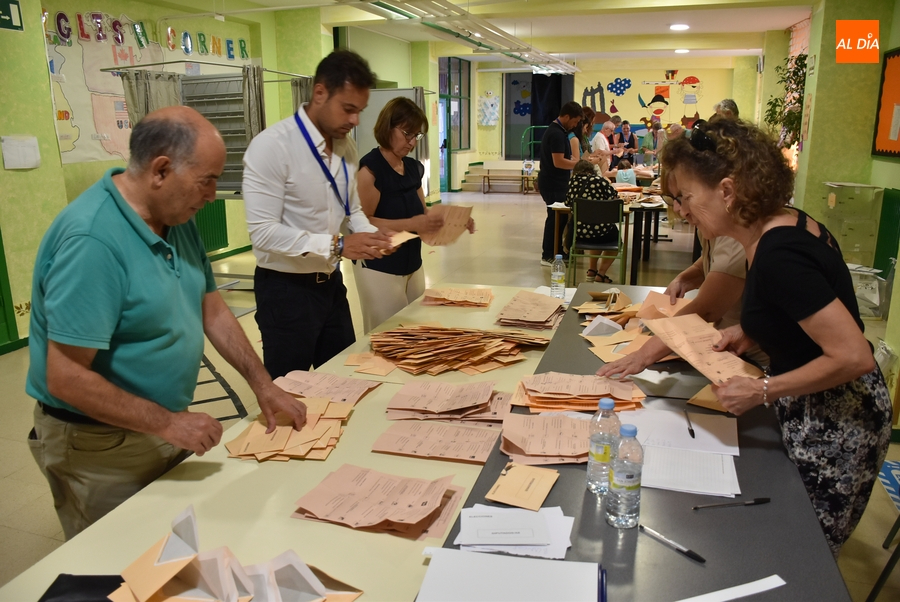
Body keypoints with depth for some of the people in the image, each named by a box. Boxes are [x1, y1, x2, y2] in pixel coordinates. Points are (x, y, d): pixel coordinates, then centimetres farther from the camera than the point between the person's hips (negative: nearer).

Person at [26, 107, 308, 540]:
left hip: (165, 427, 8)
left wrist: (262, 384, 3)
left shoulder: (178, 219, -1)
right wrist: (167, 423, -23)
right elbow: (65, 378, -27)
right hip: (101, 449, -7)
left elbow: (212, 309, 7)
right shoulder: (91, 239, -28)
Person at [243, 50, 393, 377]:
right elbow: (264, 232, -23)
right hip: (286, 289, -7)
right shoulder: (272, 145, -19)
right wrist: (338, 245, -27)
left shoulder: (346, 146, 4)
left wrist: (372, 235, -6)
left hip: (330, 282, 7)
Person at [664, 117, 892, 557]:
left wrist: (761, 391, -22)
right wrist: (751, 333, 1)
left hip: (833, 429, -9)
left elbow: (854, 357, -29)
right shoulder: (787, 226, 1)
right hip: (817, 415, 9)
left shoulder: (778, 256, -28)